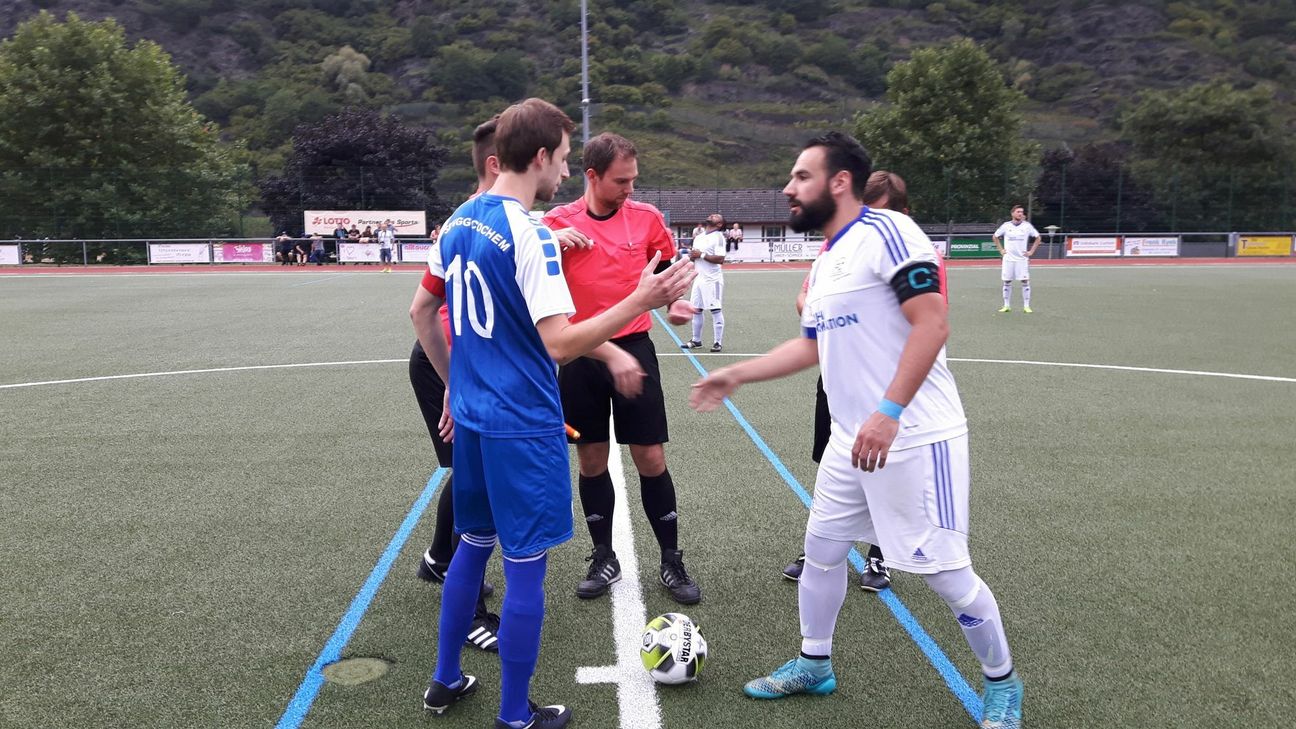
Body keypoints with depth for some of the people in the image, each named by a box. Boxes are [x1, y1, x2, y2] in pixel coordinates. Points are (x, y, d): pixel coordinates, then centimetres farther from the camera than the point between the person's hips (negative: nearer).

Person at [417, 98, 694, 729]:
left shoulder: (457, 223, 7)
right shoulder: (529, 234, -18)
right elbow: (560, 344, -25)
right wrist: (641, 301, -27)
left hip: (471, 416, 8)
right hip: (523, 426, -8)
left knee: (474, 543, 22)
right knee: (525, 564, 4)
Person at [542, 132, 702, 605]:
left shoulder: (647, 217, -1)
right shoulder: (558, 223, -7)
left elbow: (668, 268, 18)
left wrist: (673, 301, -4)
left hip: (634, 349, 1)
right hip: (580, 356, 0)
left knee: (651, 459, 1)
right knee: (591, 460, 9)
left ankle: (671, 561, 17)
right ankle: (604, 558, 26)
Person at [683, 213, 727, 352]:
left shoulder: (718, 237, -8)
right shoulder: (698, 238, 15)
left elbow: (720, 259, -18)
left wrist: (702, 255, -18)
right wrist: (691, 256, -2)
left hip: (712, 279, -7)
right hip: (699, 278, 7)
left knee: (715, 310, -4)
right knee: (696, 309, 9)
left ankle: (718, 343, 1)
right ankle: (696, 340, 20)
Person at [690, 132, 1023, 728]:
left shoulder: (887, 232, -14)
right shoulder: (824, 263, 13)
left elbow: (932, 325, -21)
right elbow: (812, 347, 22)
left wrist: (887, 414, -26)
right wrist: (736, 374, 20)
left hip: (915, 439, -9)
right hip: (853, 440, 9)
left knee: (944, 570, 0)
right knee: (821, 549, 14)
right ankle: (813, 665, 34)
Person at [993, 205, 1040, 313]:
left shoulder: (1027, 225, 1)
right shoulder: (1006, 226, 2)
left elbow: (1038, 237, 10)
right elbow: (995, 237, 16)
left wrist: (1031, 251, 3)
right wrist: (1001, 250, 8)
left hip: (1022, 259, -1)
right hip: (1008, 259, 1)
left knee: (1025, 281, -5)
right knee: (1007, 282, 3)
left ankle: (1026, 306, -1)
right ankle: (1007, 306, 11)